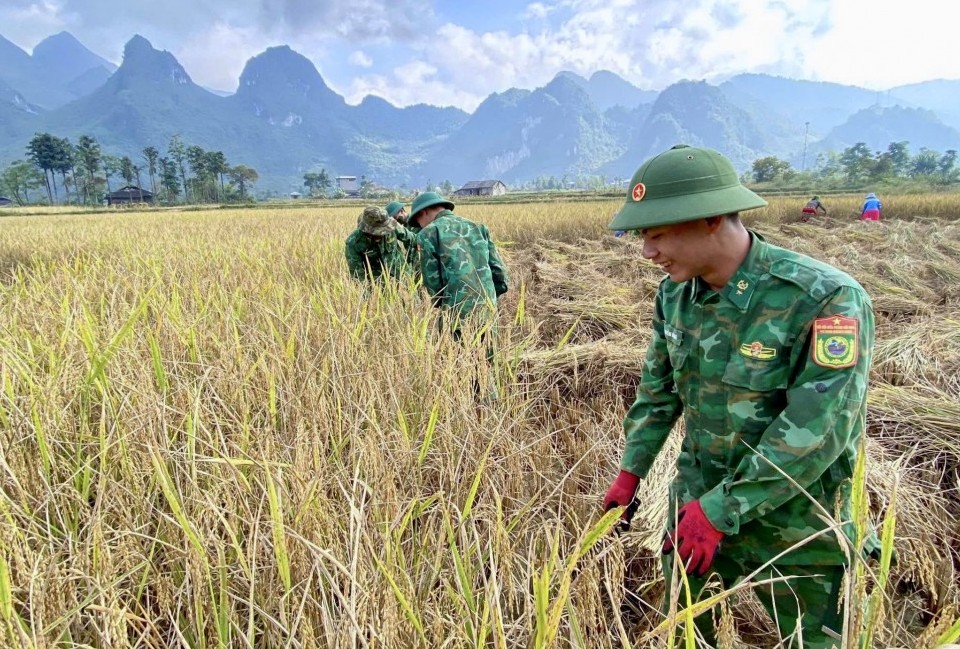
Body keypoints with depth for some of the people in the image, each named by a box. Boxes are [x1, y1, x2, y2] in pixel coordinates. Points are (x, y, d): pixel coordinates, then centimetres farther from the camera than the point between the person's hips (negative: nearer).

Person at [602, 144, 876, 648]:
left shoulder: (826, 299, -26)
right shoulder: (676, 292, -6)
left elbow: (816, 432, -27)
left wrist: (719, 512, -24)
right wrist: (630, 473, 7)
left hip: (797, 529, -4)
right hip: (699, 503, 5)